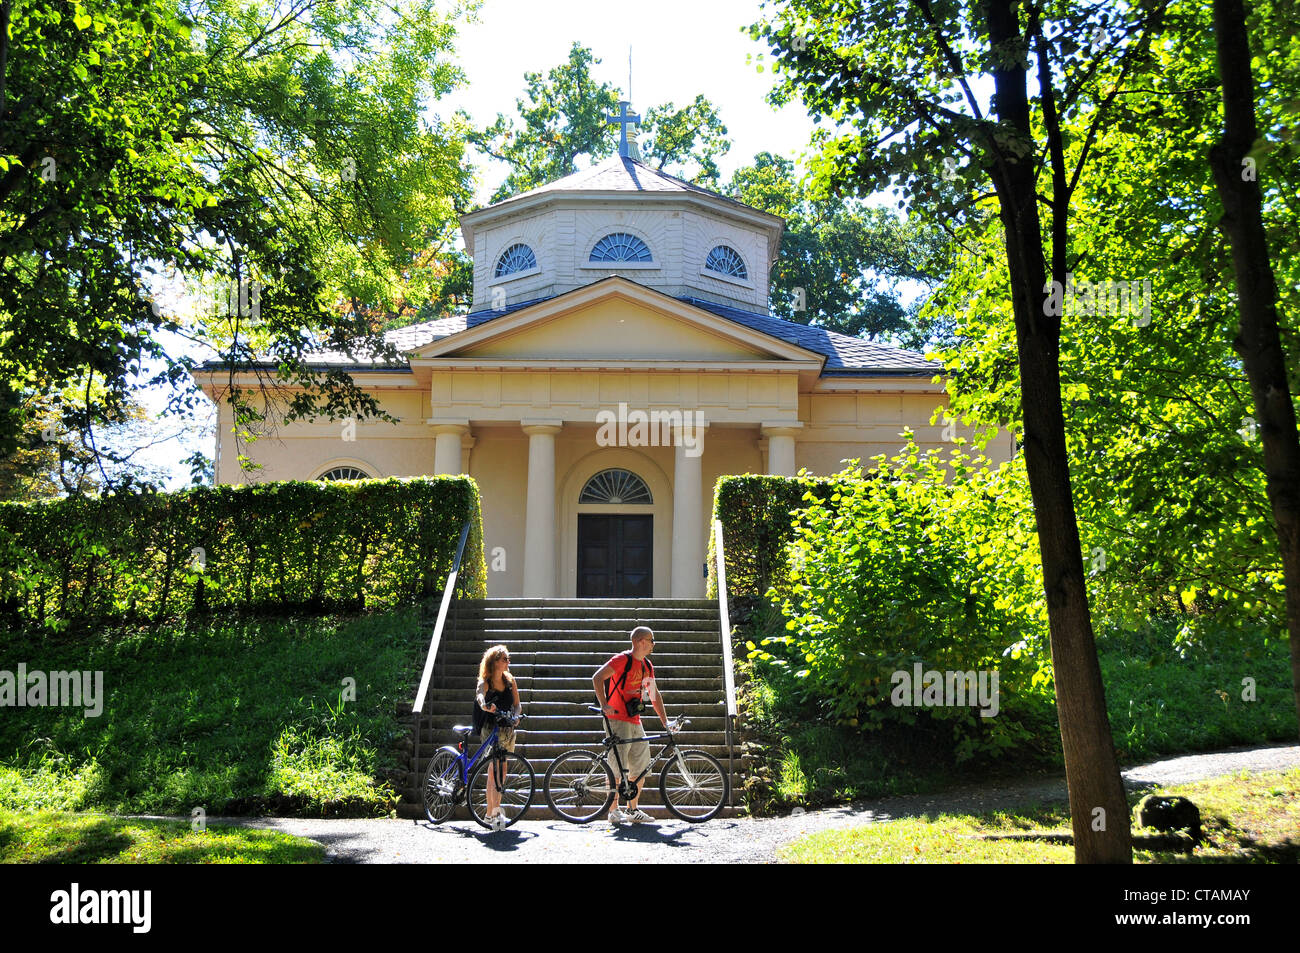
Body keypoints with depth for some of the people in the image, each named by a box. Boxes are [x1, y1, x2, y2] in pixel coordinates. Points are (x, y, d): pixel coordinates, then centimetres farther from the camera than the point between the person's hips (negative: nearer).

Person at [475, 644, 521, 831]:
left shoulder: (510, 680, 7)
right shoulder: (485, 682, -9)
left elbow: (517, 703, 9)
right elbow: (480, 696, -31)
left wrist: (516, 715, -14)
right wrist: (485, 706, -53)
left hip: (507, 729, 5)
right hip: (490, 729, -5)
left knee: (500, 770, 8)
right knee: (495, 768, -17)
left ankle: (491, 812, 16)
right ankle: (495, 811, -24)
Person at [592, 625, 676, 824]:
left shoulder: (647, 665, 14)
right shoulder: (623, 659, -10)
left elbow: (654, 695, 20)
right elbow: (597, 677, -18)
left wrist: (665, 722, 16)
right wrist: (604, 705, -24)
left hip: (635, 721, 8)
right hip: (618, 719, -8)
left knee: (640, 767, 7)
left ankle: (633, 810, 16)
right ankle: (613, 811, 0)